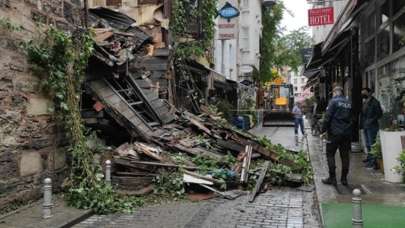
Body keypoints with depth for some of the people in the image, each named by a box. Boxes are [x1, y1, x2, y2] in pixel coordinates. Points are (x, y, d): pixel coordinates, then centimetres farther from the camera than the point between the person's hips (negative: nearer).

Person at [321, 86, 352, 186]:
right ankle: (344, 178, 15)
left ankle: (332, 178, 1)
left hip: (335, 133, -6)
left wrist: (324, 130, -7)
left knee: (330, 154, 3)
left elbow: (327, 117, -13)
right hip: (347, 133, 6)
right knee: (345, 156, 10)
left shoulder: (334, 101, -7)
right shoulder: (348, 103, 11)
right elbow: (351, 118, 14)